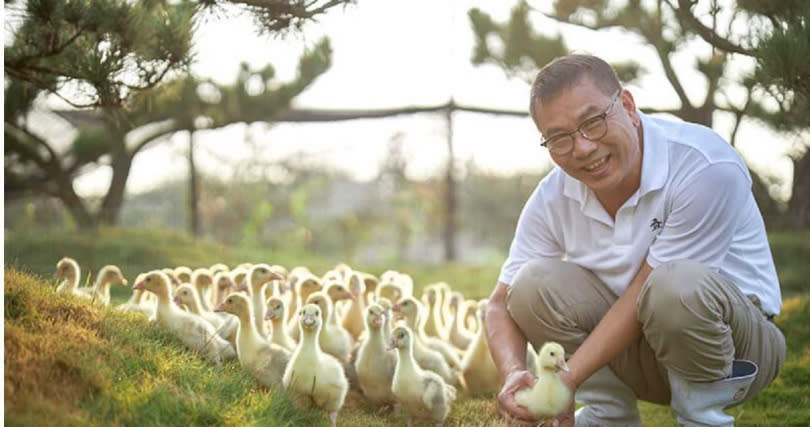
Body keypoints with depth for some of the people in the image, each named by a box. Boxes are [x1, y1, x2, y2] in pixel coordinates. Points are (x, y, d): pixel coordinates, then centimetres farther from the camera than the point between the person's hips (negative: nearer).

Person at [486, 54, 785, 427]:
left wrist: (568, 379, -28)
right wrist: (513, 375, -28)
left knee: (678, 284, -37)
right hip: (636, 346, 5)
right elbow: (502, 304, -5)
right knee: (534, 283, -18)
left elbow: (646, 293, -25)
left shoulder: (706, 166, -26)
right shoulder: (552, 198, -9)